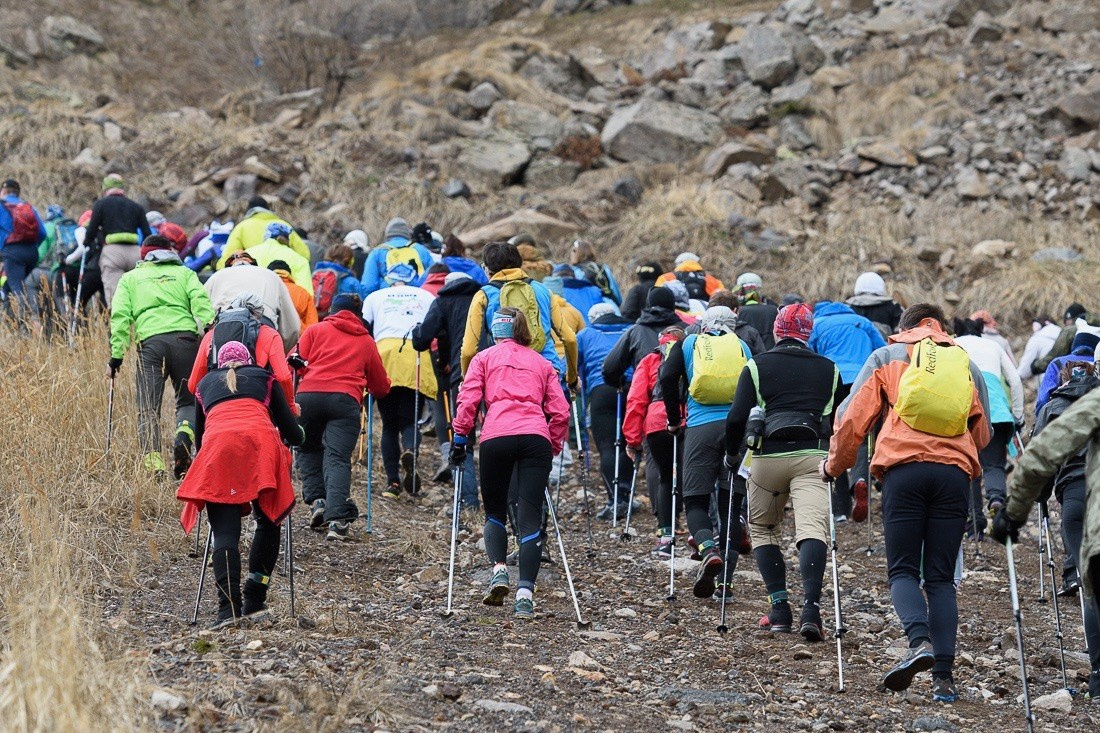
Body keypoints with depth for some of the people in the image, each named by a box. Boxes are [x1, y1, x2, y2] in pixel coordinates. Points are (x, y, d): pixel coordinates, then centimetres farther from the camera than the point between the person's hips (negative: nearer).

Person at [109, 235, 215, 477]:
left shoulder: (129, 278, 25)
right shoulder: (184, 273, 24)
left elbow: (120, 316, 11)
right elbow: (201, 304, 6)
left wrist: (116, 355, 8)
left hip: (149, 341, 0)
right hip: (185, 338, 0)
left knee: (148, 408, -1)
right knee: (189, 400, 13)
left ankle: (153, 462, -18)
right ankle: (183, 438, -17)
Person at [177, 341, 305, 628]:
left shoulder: (205, 384, 33)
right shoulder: (263, 378, 29)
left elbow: (198, 435, 38)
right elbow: (293, 433, 24)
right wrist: (297, 435, 47)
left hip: (217, 445, 0)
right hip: (261, 442, 0)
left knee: (225, 531, -5)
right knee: (268, 522, 16)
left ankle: (229, 607, -22)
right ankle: (254, 601, 6)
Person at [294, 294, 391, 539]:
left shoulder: (315, 330, 21)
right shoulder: (366, 342, 25)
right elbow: (381, 387, 28)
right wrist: (375, 390, 50)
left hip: (309, 394, 0)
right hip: (346, 399, 0)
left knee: (307, 449, 20)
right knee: (338, 457, -7)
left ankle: (316, 500, 2)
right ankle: (337, 518, -23)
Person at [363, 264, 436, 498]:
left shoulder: (374, 297, 23)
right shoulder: (426, 297, 23)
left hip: (384, 354, 0)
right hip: (418, 354, 0)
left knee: (389, 424, 7)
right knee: (409, 419, 2)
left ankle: (393, 481, -4)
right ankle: (409, 450, -32)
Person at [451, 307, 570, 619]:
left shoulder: (484, 358, 19)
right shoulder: (542, 363, 25)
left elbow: (468, 401, 5)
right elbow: (560, 412, 16)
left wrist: (460, 438, 9)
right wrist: (554, 446, 24)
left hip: (496, 436, -1)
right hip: (536, 438, 1)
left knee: (495, 511, 17)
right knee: (530, 518, -2)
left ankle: (499, 568, -6)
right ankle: (525, 593, -13)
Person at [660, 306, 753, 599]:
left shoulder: (689, 343, 15)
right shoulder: (742, 346, 18)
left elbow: (667, 378, 1)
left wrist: (674, 421, 10)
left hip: (700, 428, -2)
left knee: (695, 500, 6)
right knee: (731, 503, 9)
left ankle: (708, 549, -25)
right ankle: (725, 579, 4)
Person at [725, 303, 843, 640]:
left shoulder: (757, 366, 7)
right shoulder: (829, 370, 14)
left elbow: (736, 418, -2)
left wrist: (732, 454, 13)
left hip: (769, 457, 0)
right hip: (813, 457, 0)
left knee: (762, 529, 17)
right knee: (812, 529, -11)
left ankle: (780, 608, 8)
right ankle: (811, 607, -31)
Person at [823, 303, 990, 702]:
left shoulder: (887, 357, 15)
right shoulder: (967, 364, 23)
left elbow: (853, 416, 8)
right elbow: (982, 433, 27)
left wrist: (835, 464, 20)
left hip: (903, 468, -2)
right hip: (955, 472, 2)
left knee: (903, 569, 2)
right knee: (941, 576, 5)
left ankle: (919, 641, -26)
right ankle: (943, 676, -5)